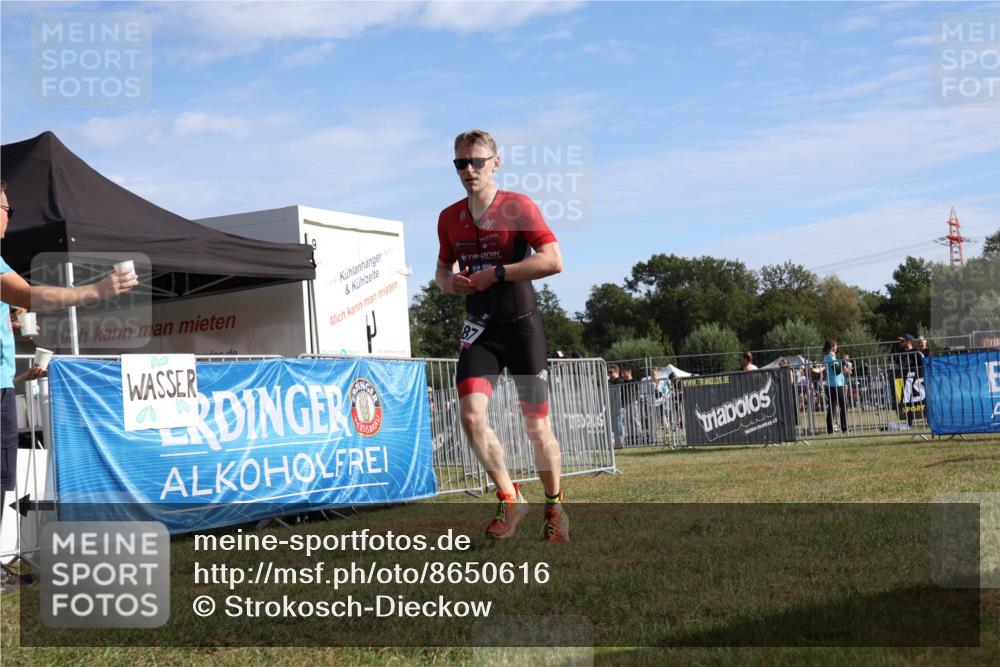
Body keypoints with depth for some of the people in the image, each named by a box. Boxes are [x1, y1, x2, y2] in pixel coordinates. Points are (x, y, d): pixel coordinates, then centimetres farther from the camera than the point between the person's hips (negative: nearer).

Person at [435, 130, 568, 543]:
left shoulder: (518, 207, -8)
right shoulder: (450, 218, 8)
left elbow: (554, 260, -17)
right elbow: (443, 267, 23)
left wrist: (496, 273, -19)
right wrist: (449, 282, -1)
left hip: (522, 324, -4)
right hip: (479, 327, 4)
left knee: (537, 426, 1)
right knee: (471, 415, -15)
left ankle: (555, 507, 22)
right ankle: (509, 498, 4)